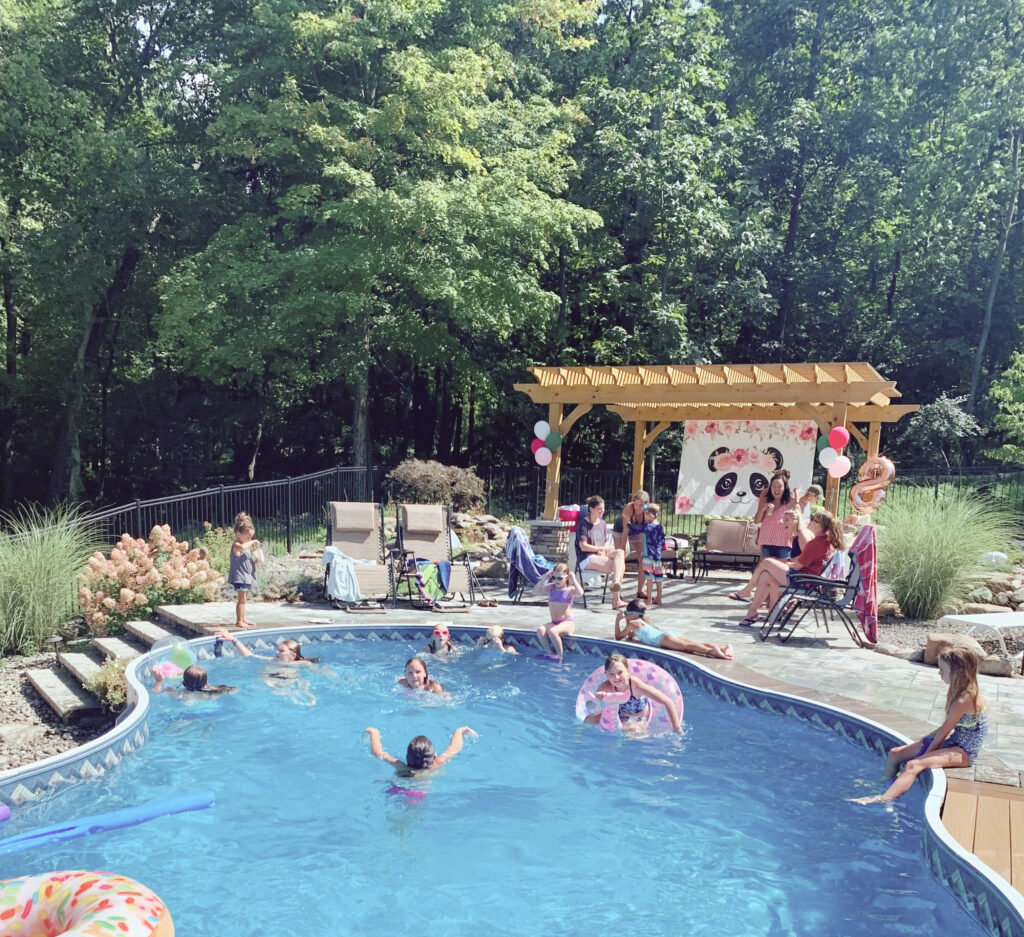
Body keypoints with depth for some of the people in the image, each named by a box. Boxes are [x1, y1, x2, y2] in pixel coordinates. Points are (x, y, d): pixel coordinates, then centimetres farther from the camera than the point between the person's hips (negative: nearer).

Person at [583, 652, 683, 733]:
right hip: (621, 715, 3)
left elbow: (668, 702, -36)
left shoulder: (636, 685, -37)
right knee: (589, 720, -11)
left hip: (640, 720, -3)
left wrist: (677, 729, -38)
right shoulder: (606, 687, -26)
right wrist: (596, 699, -45)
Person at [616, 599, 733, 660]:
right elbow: (630, 636, 56)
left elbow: (618, 637, 23)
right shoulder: (643, 621, 39)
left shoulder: (633, 624, 15)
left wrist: (617, 620, 31)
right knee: (696, 643, -11)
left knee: (687, 646, -30)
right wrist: (626, 621, 47)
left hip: (663, 638, -8)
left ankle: (711, 651, -54)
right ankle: (724, 647, -31)